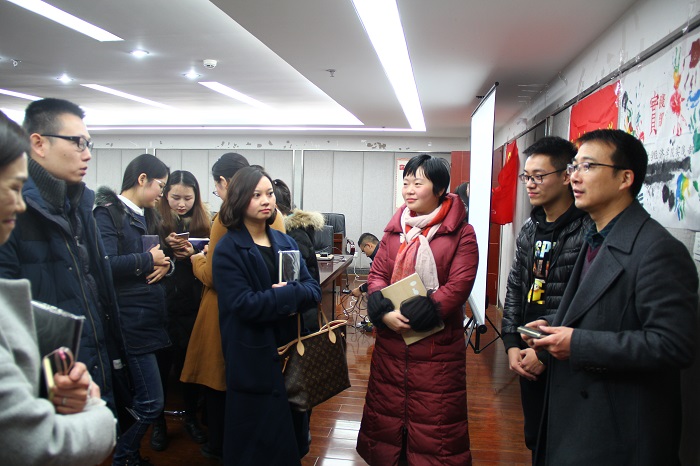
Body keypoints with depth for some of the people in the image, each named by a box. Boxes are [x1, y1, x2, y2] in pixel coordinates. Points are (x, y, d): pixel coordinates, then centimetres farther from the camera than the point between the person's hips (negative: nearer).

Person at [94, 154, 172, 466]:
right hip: (130, 319, -9)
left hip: (150, 317, 9)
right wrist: (148, 260, -14)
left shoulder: (146, 215, 16)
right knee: (150, 402, -4)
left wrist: (165, 263, -5)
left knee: (145, 398, 17)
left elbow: (159, 255, 17)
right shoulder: (109, 212, -10)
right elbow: (107, 264, -23)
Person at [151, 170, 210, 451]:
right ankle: (158, 422, 27)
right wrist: (166, 247, -18)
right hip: (161, 307, -1)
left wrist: (193, 254, -14)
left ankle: (191, 418, 31)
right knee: (161, 364, 8)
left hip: (193, 309, 2)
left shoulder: (203, 224, 3)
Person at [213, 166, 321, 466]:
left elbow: (314, 290, 2)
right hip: (253, 358, -5)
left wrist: (288, 294, -18)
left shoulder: (286, 243, 8)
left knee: (293, 427, 18)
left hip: (290, 349, 6)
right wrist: (292, 295, -16)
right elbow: (244, 304, -21)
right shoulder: (228, 249, -10)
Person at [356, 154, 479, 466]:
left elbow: (459, 285, -14)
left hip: (438, 343, -4)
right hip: (391, 339, 5)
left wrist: (412, 317, -20)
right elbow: (377, 274, 5)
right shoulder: (394, 229, 8)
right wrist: (385, 312, -14)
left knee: (435, 418, 4)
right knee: (387, 407, 16)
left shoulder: (461, 233, -6)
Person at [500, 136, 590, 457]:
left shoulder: (588, 231, -18)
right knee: (535, 440, 21)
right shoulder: (530, 229, 7)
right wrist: (512, 344, 3)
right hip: (528, 360, 7)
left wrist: (547, 352, -16)